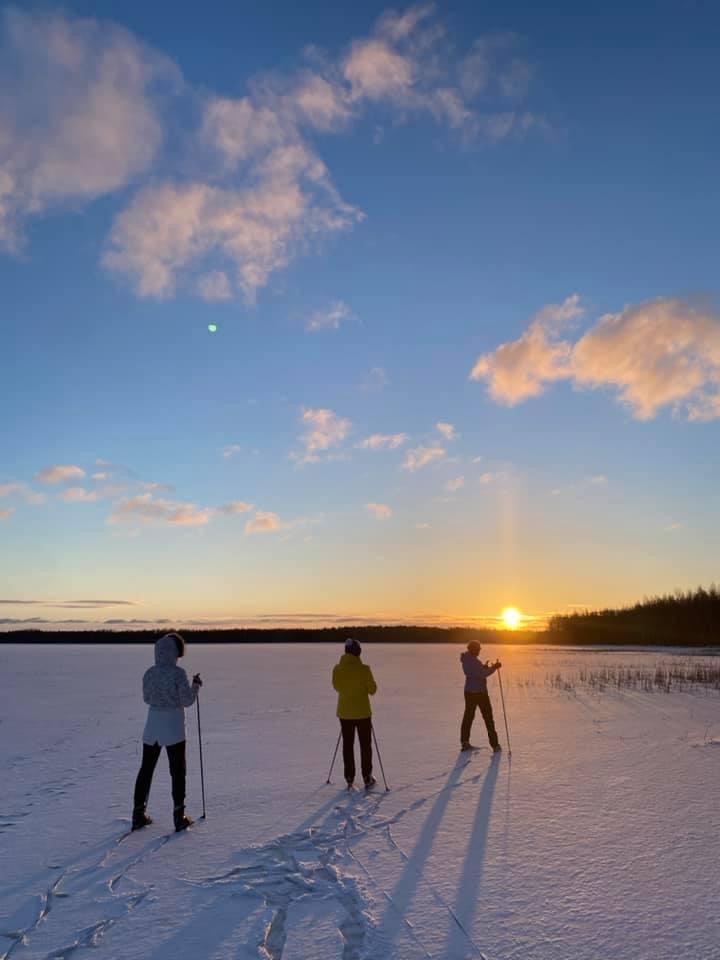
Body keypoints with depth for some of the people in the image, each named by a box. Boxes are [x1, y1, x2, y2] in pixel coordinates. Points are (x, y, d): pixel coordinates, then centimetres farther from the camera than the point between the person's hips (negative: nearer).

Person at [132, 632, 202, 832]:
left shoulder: (149, 673, -2)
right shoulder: (178, 673, -17)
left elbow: (147, 698, 11)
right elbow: (187, 701, -13)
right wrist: (196, 685, 2)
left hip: (152, 729, 4)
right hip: (174, 729, -4)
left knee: (146, 770, 18)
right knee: (177, 772, 9)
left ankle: (138, 815, 24)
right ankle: (179, 817, 12)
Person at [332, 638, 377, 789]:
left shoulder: (337, 669, -8)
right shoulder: (364, 669, -19)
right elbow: (372, 689, -10)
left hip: (345, 712, 3)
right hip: (362, 712, -3)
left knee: (348, 745, 15)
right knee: (365, 745, 13)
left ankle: (349, 778, 19)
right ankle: (367, 778, 18)